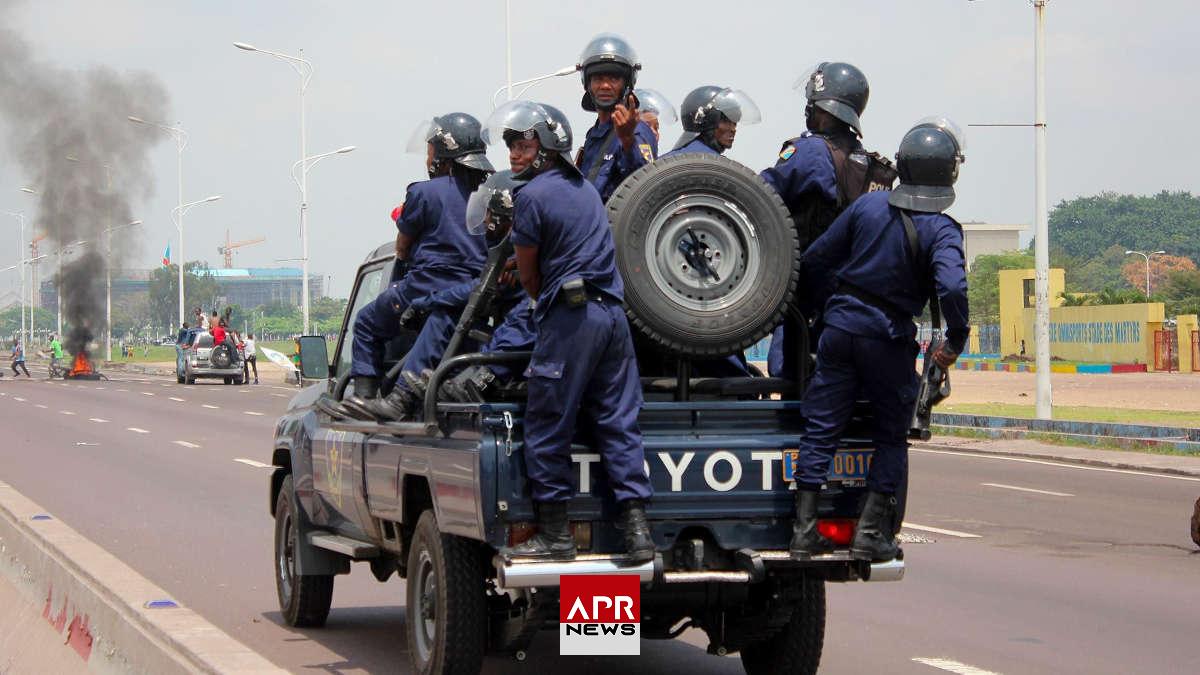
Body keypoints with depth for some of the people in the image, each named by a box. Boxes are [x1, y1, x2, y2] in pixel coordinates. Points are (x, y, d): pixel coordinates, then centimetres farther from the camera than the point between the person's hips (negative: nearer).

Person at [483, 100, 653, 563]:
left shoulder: (532, 195, -6)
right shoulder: (586, 188, 18)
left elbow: (527, 272, 1)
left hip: (569, 316, -7)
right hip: (612, 312, 7)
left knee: (548, 428, 0)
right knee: (618, 423, 6)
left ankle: (555, 532, 1)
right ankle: (636, 526, -1)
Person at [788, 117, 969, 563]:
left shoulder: (868, 205, 0)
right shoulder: (941, 230, -12)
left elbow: (814, 261, 5)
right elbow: (952, 288, -28)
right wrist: (956, 341, -12)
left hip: (841, 325, 3)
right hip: (889, 340, -3)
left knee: (820, 429, 8)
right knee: (891, 436, 12)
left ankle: (804, 529, 7)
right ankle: (871, 532, 6)